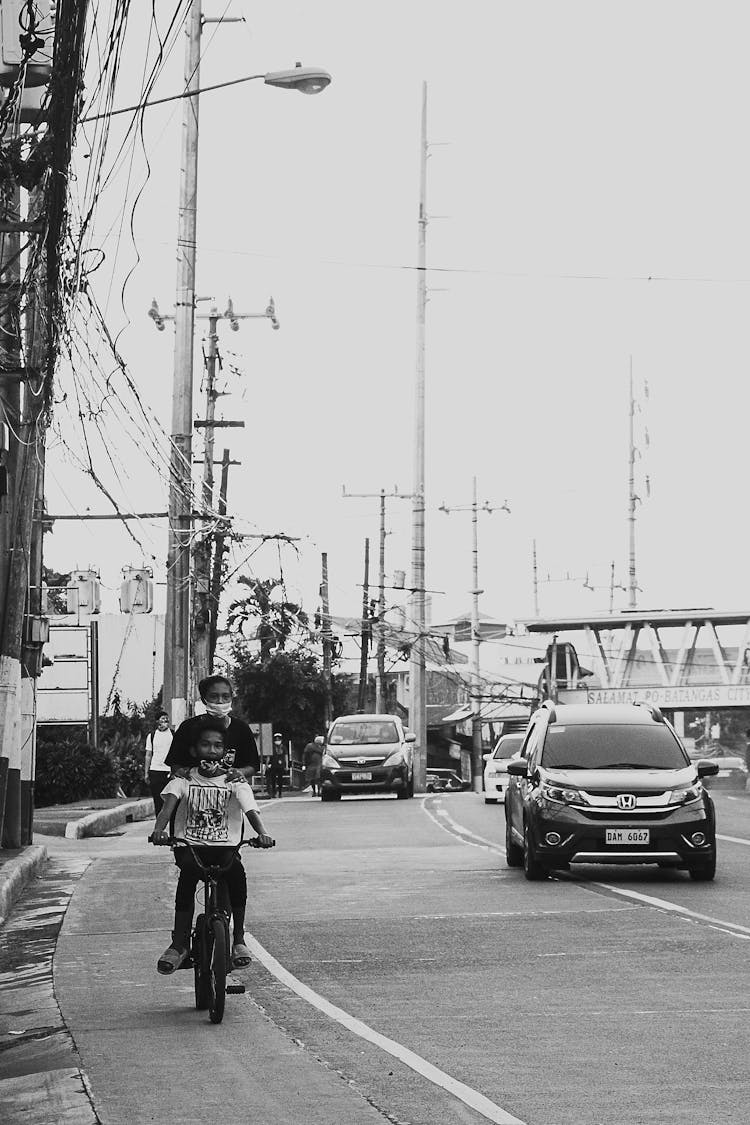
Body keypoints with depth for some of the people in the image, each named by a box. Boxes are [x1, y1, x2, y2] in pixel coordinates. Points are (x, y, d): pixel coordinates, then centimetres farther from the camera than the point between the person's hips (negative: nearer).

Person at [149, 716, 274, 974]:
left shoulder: (235, 782, 6)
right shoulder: (184, 780, 6)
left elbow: (251, 810, -10)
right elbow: (169, 803, -12)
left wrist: (262, 833, -32)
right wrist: (159, 829, -34)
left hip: (225, 846, 0)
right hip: (190, 845, 0)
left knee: (236, 869, -33)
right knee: (188, 868, -34)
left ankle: (239, 940, -21)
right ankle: (179, 943, -29)